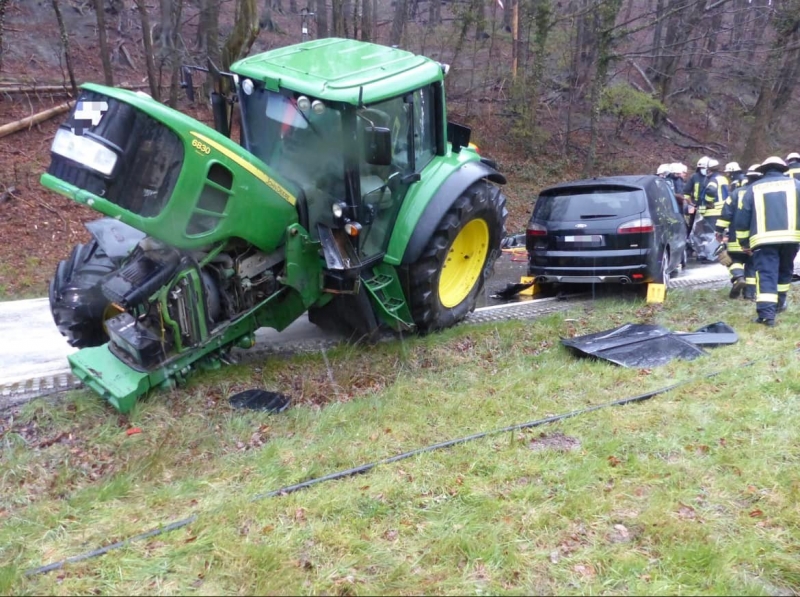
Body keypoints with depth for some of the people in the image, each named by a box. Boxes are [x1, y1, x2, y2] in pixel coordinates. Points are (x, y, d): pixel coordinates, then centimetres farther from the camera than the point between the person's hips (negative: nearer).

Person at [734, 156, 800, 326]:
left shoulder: (754, 188, 12)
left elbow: (742, 218, 10)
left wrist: (744, 242, 18)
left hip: (763, 239, -2)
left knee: (766, 274, -7)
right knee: (785, 271, 23)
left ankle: (766, 313, -19)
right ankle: (779, 303, 35)